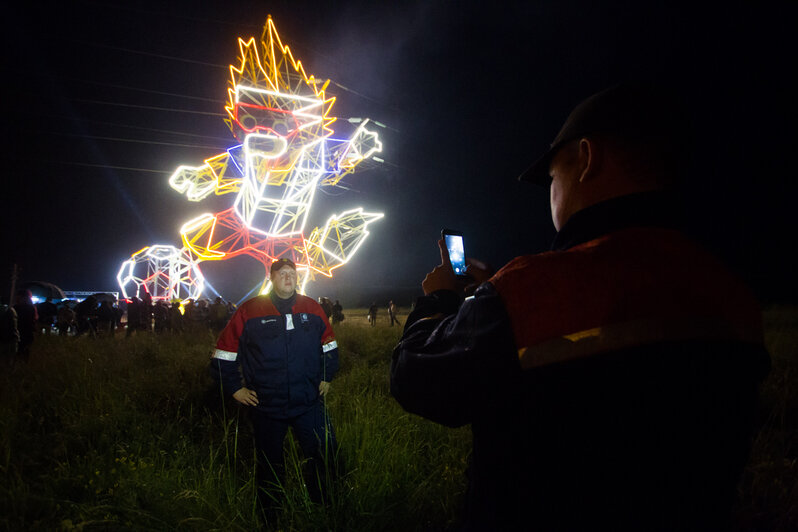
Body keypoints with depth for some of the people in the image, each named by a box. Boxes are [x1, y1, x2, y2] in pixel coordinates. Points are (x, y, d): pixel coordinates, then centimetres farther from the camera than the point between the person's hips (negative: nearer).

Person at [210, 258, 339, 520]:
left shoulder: (312, 308, 1)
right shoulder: (249, 311, -7)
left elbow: (329, 346, 16)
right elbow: (224, 353, 0)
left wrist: (326, 378, 12)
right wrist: (235, 389, -1)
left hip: (309, 403, 2)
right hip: (266, 407, -2)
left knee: (325, 458, 7)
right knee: (270, 468, 15)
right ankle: (270, 518, 37)